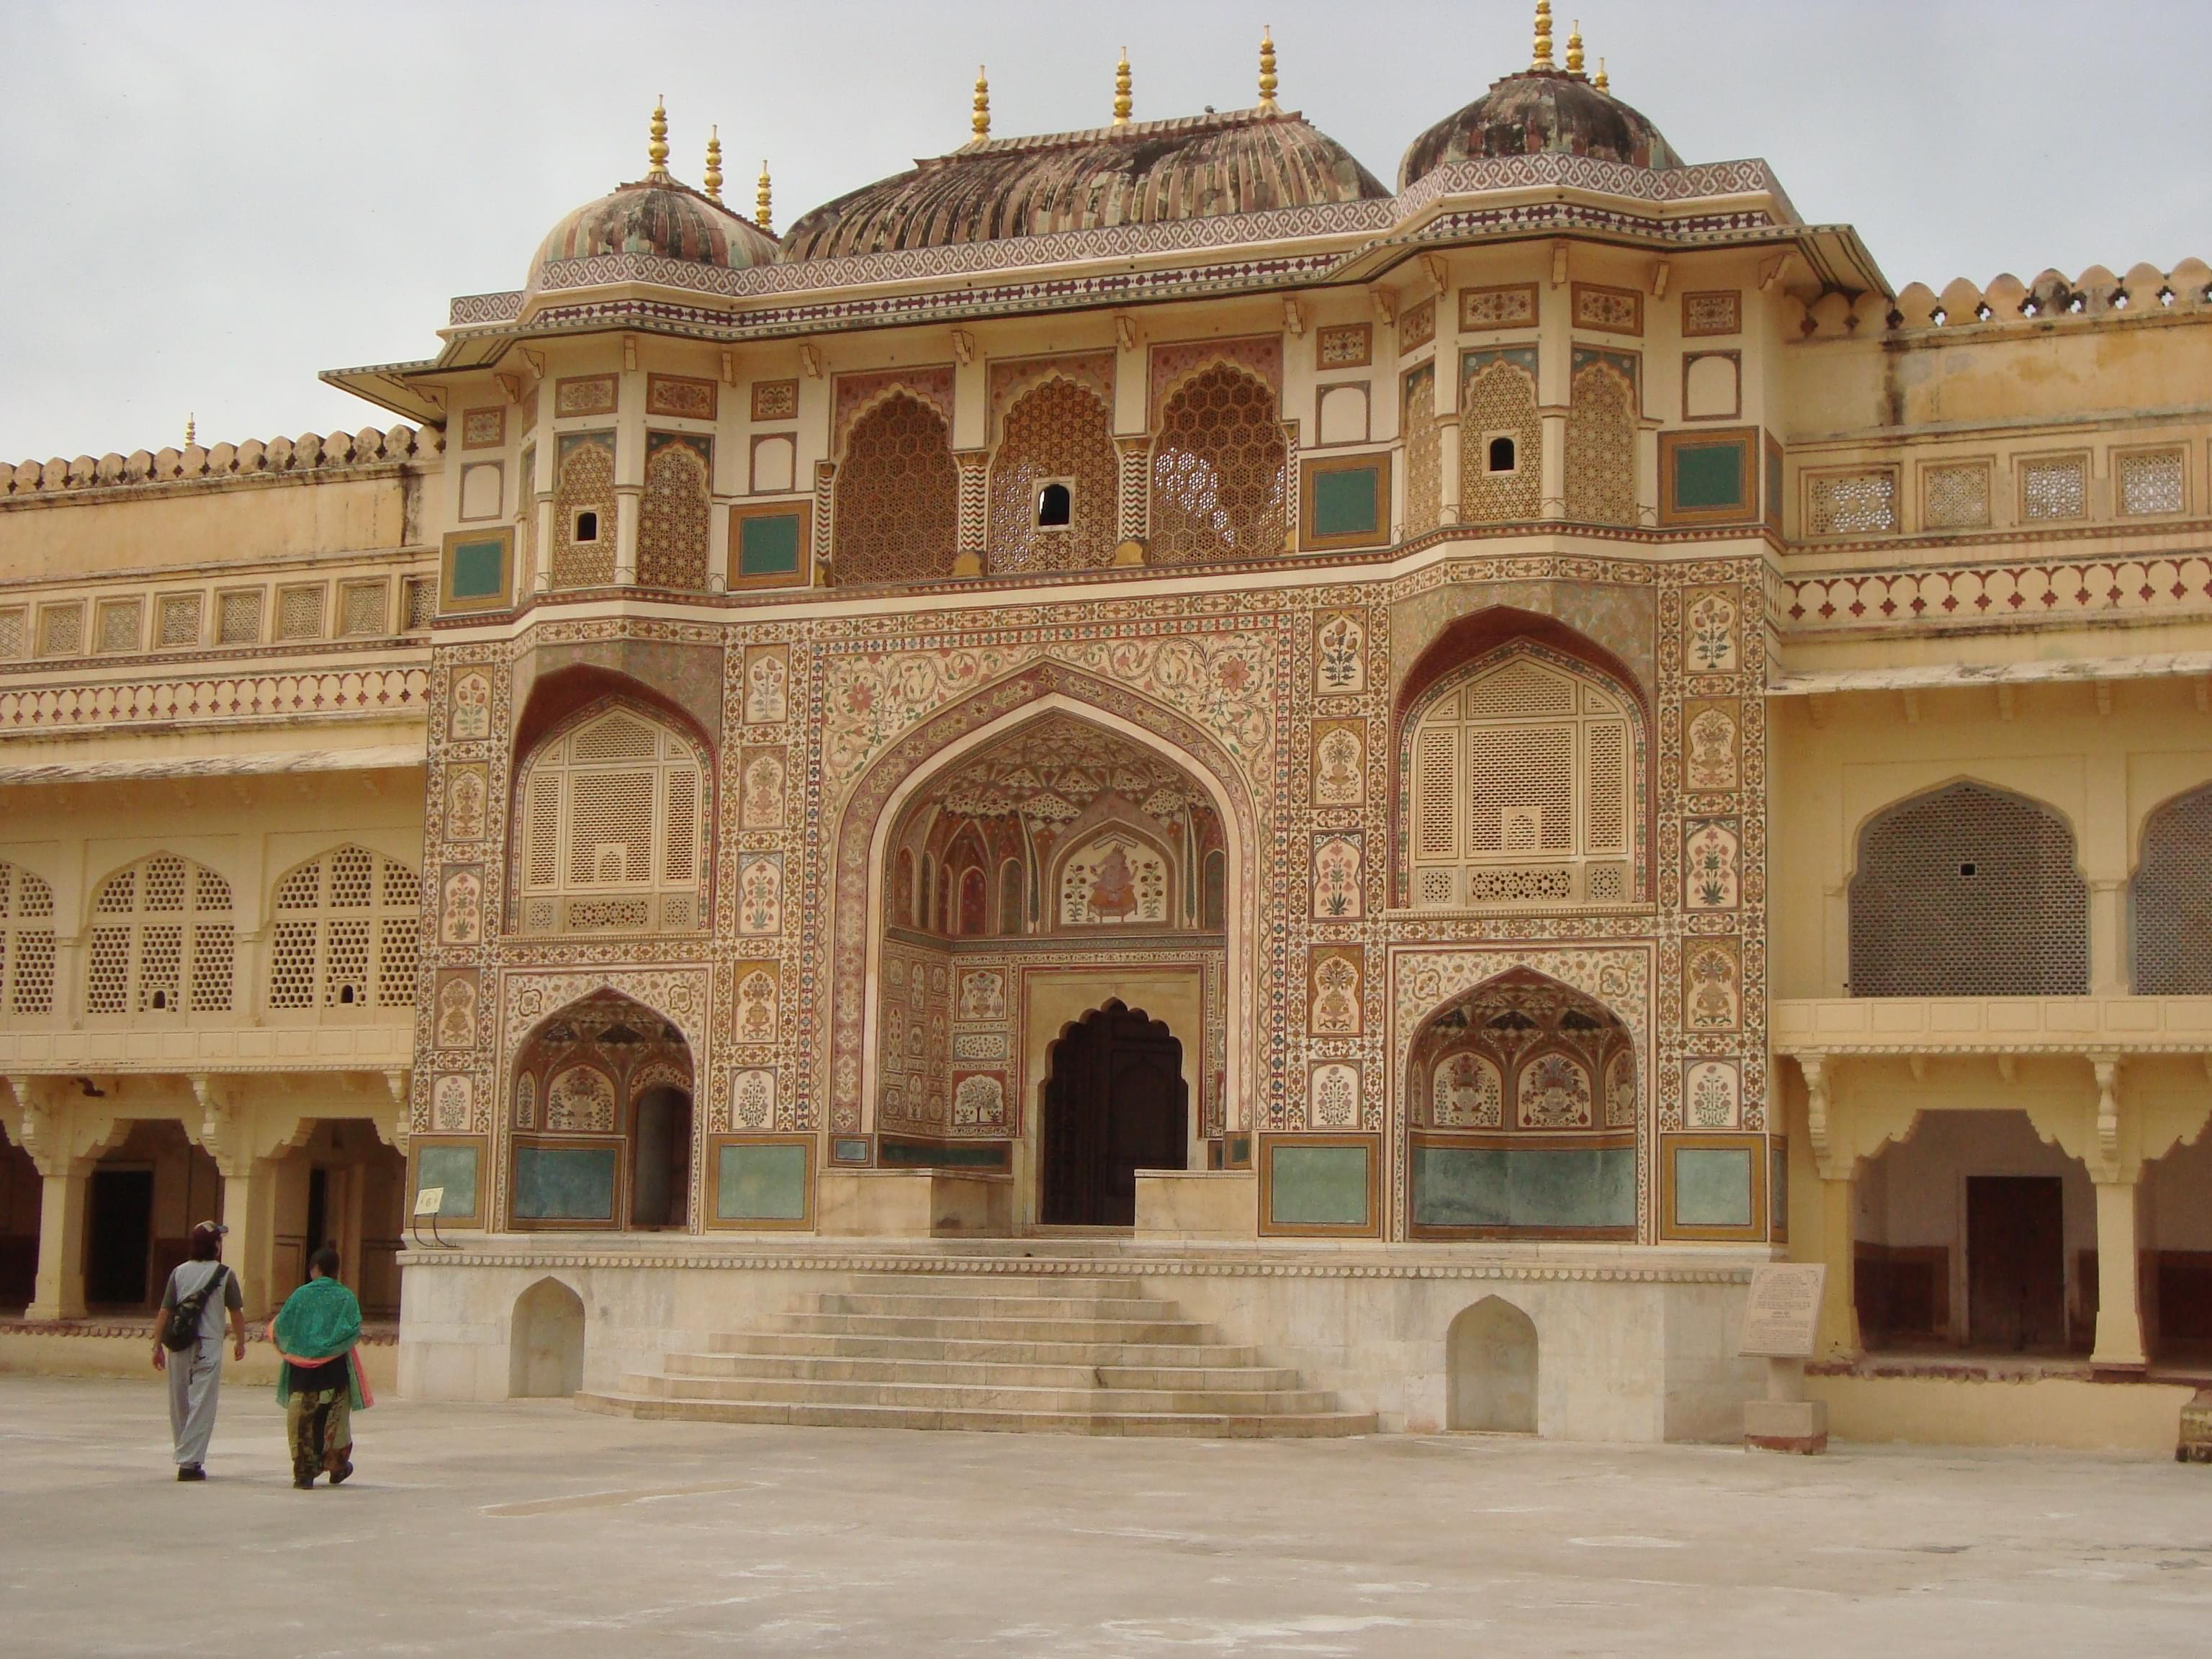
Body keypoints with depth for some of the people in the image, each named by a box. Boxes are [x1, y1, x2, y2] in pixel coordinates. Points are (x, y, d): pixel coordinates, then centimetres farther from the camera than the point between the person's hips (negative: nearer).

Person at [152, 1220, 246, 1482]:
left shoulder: (180, 1272, 6)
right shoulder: (225, 1274, -2)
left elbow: (164, 1312, 4)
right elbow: (237, 1313, 3)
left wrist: (158, 1345, 9)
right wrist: (240, 1342, 18)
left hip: (179, 1345, 4)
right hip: (208, 1346, -4)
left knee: (179, 1404, 14)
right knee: (202, 1405, -3)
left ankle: (186, 1457, 22)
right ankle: (190, 1462, -10)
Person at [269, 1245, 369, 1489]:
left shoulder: (301, 1294, -4)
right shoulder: (346, 1297, -3)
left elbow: (281, 1327, -5)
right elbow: (354, 1329, -10)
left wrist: (287, 1348, 15)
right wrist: (335, 1343, 9)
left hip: (302, 1368, -1)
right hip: (335, 1368, 1)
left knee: (302, 1419, 4)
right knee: (335, 1417, 15)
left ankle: (304, 1471, 0)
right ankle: (336, 1465, 26)